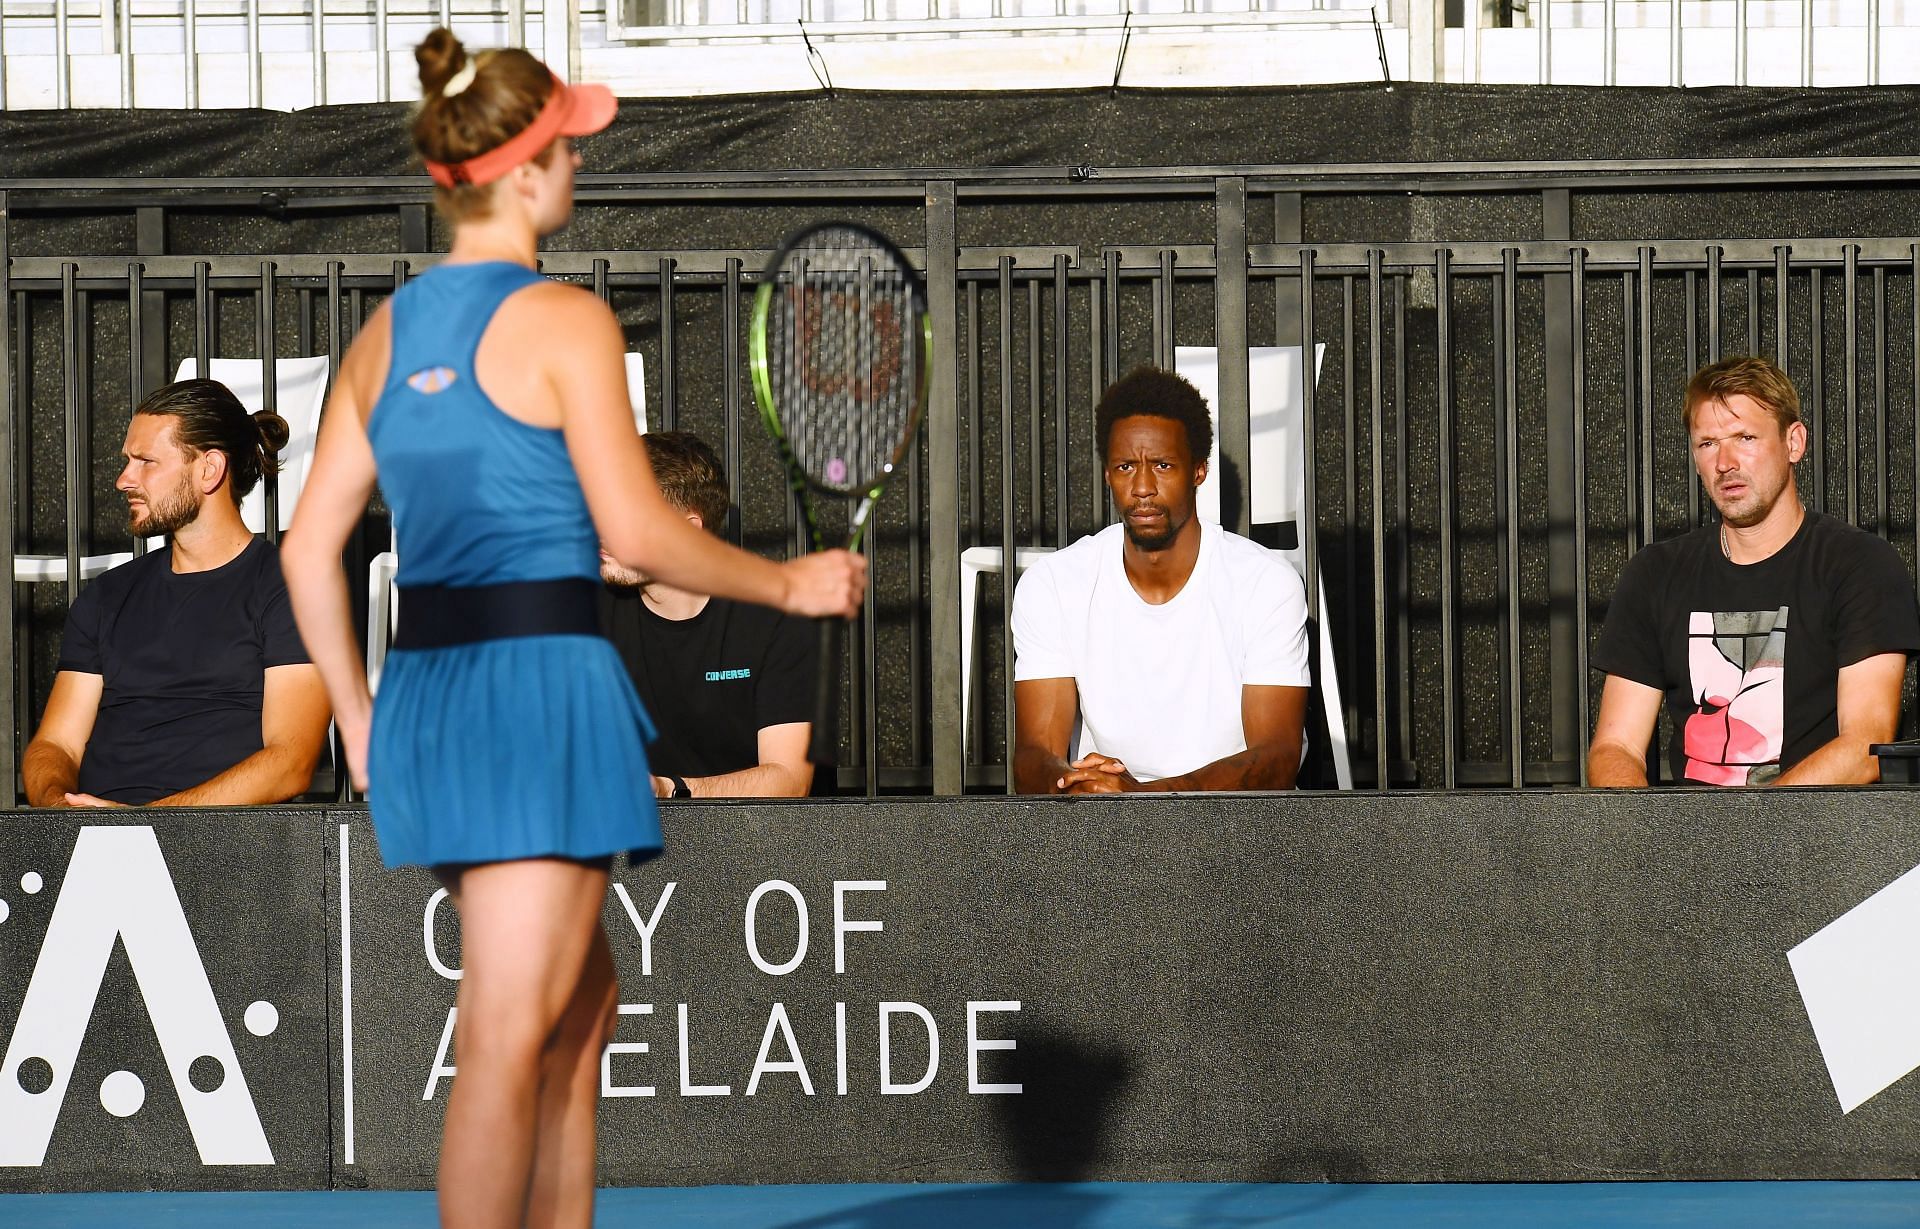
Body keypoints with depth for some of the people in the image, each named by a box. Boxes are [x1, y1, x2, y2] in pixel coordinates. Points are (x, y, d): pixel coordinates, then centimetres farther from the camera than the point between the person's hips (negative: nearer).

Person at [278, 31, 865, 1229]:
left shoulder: (388, 333, 12)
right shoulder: (564, 320, -8)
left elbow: (311, 552, 12)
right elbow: (635, 530, -13)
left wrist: (360, 721, 20)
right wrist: (788, 583, -1)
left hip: (426, 691, 7)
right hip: (544, 680, -7)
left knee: (583, 1000, 21)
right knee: (508, 1042, -6)